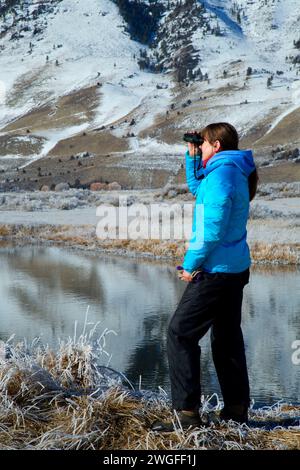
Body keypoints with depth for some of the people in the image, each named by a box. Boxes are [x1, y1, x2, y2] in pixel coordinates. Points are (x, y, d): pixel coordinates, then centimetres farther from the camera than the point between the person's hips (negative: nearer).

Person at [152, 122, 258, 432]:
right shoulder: (235, 172, 13)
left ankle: (187, 412, -6)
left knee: (180, 333, -6)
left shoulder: (221, 173, -17)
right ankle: (236, 409, 22)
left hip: (215, 271, -10)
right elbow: (197, 189, 32)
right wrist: (192, 158, 20)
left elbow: (212, 228, -24)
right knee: (227, 338, 15)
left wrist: (191, 264, -16)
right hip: (235, 269, 10)